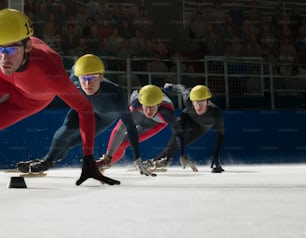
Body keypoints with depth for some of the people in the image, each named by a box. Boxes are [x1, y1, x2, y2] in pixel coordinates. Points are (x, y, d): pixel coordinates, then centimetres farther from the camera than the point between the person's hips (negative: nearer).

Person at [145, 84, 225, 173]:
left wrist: (216, 156, -38)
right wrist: (172, 86, 5)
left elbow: (220, 134, -33)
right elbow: (182, 88, -17)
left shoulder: (216, 113, -44)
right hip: (188, 116, 1)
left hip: (202, 127, -1)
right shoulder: (188, 100, -39)